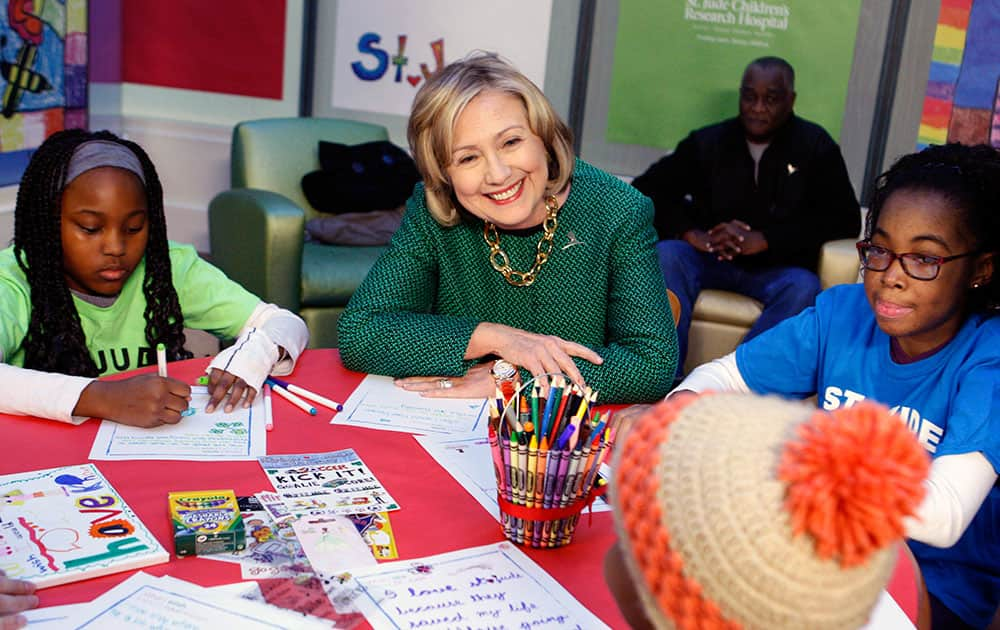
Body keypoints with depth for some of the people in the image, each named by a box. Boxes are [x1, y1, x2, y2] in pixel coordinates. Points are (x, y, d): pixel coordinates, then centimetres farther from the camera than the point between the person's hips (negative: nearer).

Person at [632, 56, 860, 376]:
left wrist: (764, 240, -17)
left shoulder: (815, 146, 3)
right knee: (666, 253, -29)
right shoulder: (708, 142, 7)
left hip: (778, 268, -1)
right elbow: (645, 190, 2)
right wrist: (692, 234, -17)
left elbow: (846, 219, -6)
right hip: (711, 261, 1)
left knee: (803, 287, -34)